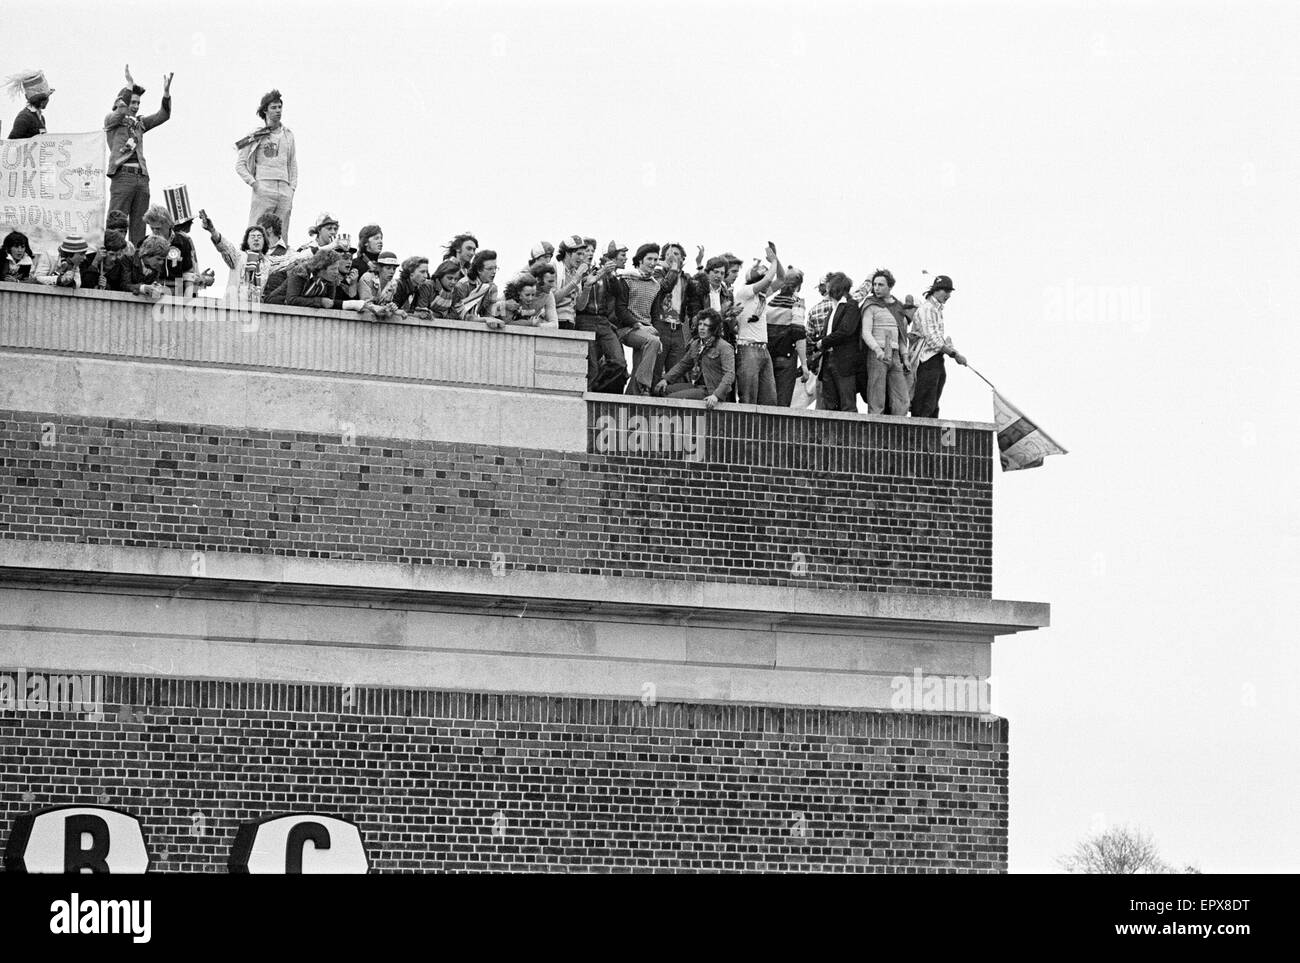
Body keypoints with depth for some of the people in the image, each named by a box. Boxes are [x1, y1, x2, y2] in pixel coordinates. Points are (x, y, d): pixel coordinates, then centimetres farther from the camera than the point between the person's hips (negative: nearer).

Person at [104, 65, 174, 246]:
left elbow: (163, 116, 14)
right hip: (122, 175, -6)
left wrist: (166, 92, 1)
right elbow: (121, 110, -15)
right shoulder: (111, 121, 6)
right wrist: (130, 85, -17)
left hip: (141, 176, 6)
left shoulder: (139, 123, 22)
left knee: (139, 224, 4)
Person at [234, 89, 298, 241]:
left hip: (284, 190, 4)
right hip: (263, 189, -4)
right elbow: (240, 164, 5)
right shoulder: (256, 136, 3)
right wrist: (252, 183, -7)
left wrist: (292, 188, 10)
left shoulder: (288, 135, 17)